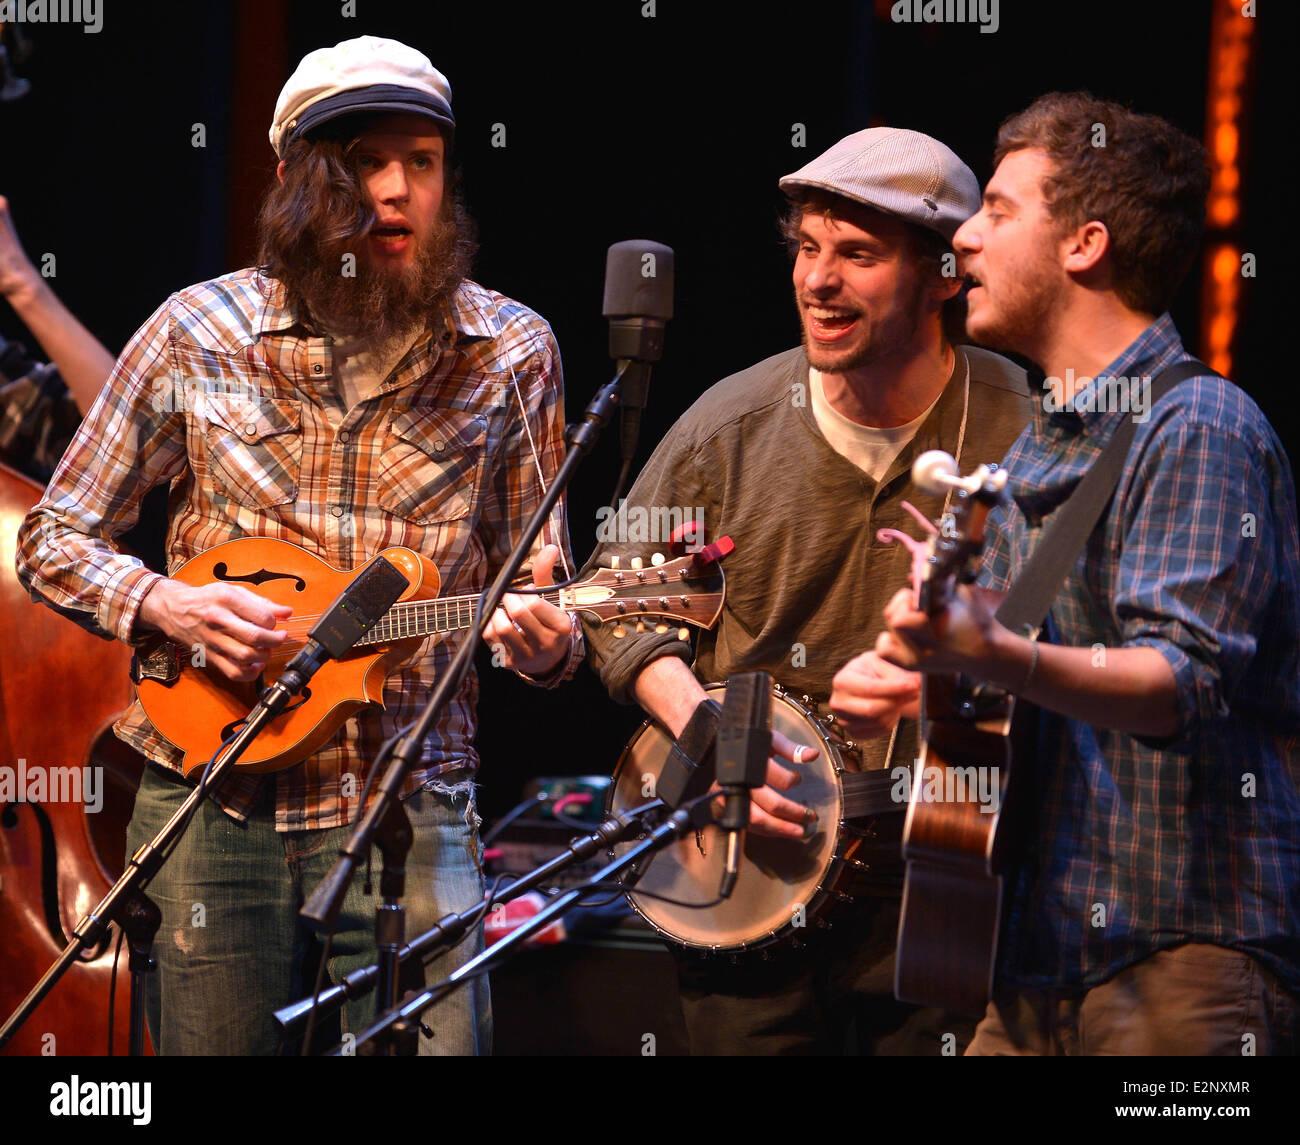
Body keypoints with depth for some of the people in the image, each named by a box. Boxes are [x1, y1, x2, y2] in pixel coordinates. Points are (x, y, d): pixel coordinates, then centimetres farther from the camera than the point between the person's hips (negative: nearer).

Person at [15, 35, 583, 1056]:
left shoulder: (508, 352, 2)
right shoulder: (198, 333, 1)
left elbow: (537, 589, 7)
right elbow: (53, 538, 7)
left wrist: (543, 640, -16)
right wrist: (168, 606, -11)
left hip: (408, 806, 0)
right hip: (211, 801, 0)